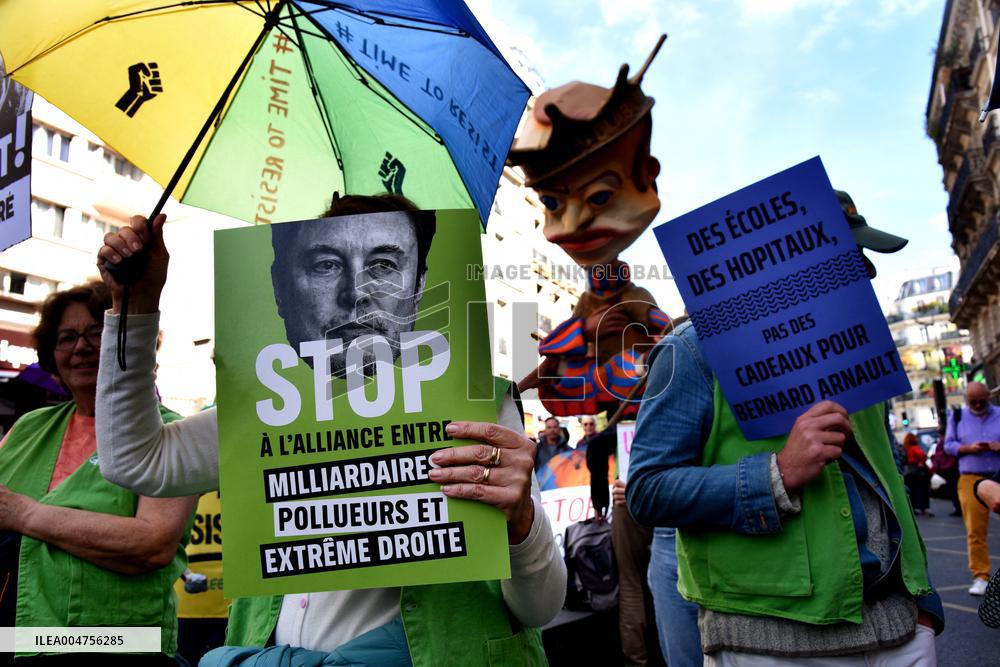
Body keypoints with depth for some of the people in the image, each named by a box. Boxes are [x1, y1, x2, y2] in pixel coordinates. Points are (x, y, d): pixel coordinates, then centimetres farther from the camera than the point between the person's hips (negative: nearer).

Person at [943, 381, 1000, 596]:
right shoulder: (957, 416, 11)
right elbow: (948, 444, 8)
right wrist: (968, 448, -10)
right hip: (971, 480, 0)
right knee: (975, 531, -3)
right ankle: (980, 576, 4)